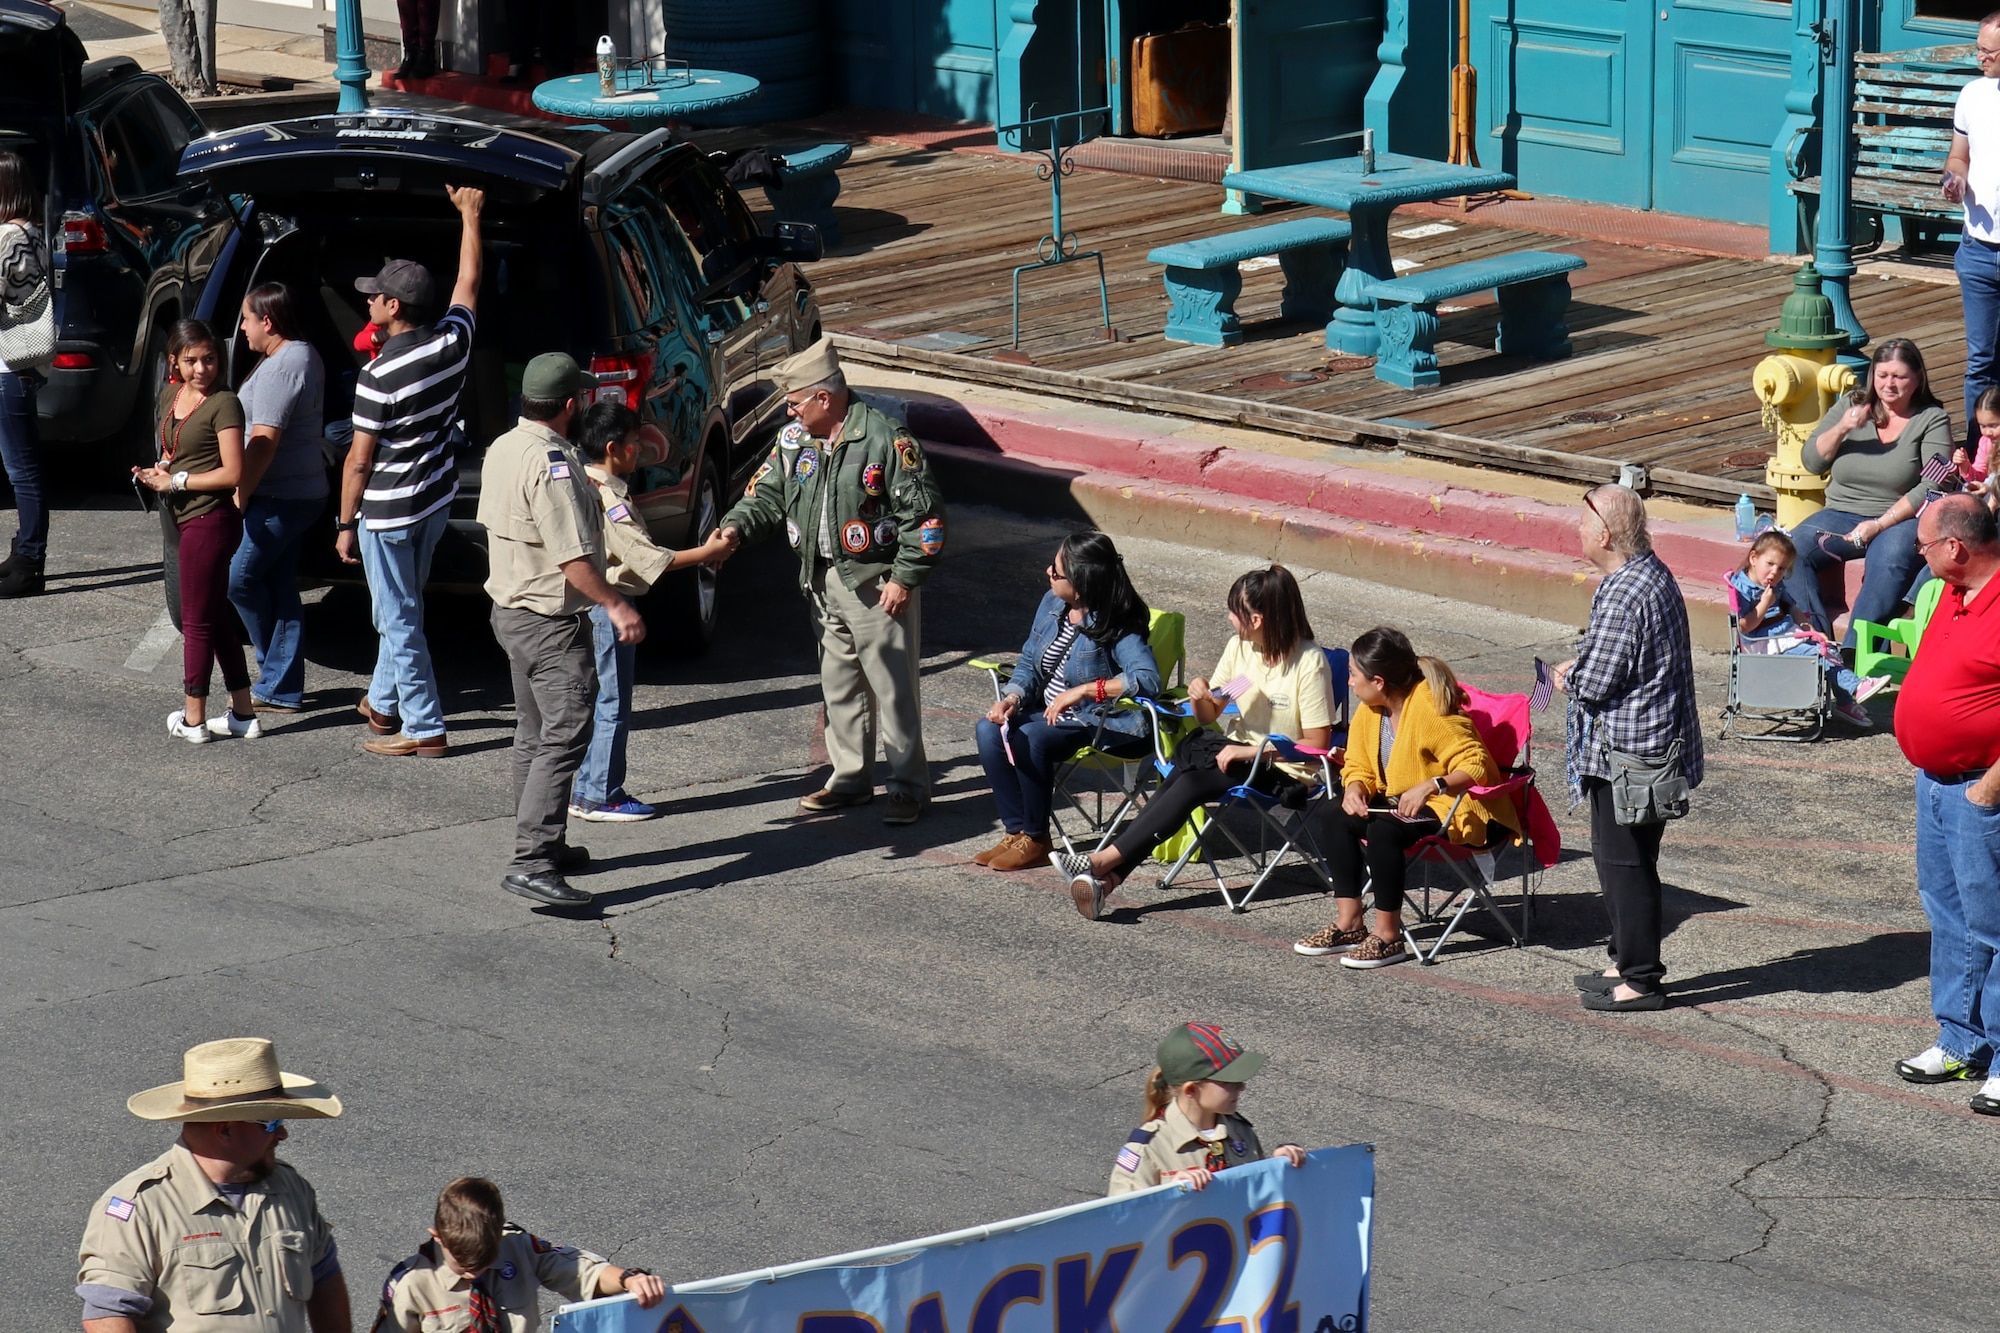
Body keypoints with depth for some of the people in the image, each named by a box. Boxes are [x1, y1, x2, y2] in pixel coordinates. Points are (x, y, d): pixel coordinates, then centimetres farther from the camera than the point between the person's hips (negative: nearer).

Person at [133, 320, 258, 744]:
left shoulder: (223, 404, -15)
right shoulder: (170, 396, 9)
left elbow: (232, 473, -18)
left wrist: (175, 482, -14)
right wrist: (158, 472, 2)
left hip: (211, 518, -9)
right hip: (187, 518, 9)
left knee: (197, 620, 0)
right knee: (217, 617, 14)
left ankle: (193, 719, 9)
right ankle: (243, 713, 21)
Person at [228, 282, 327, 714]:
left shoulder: (279, 369, -20)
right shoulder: (304, 356, 14)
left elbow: (264, 442, -24)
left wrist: (240, 495, -17)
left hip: (279, 499, -10)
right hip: (303, 491, 10)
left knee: (238, 579, -3)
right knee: (280, 589, 11)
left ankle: (277, 685, 7)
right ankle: (282, 688, 12)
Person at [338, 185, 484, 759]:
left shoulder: (379, 377, -23)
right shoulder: (453, 344, -7)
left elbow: (359, 460, -16)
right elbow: (469, 280, 13)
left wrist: (345, 524, -5)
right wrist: (470, 214, 25)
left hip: (388, 511, -7)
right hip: (437, 498, 7)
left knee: (399, 620, 2)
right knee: (399, 610, 22)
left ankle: (425, 729, 4)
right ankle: (384, 704, 35)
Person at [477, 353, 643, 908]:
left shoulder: (503, 448, 8)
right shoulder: (551, 462, -23)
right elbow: (572, 555, -25)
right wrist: (616, 605, -19)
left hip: (510, 608, 11)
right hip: (552, 621, -11)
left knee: (535, 734, 19)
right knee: (564, 738, -13)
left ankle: (541, 843, 28)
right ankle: (531, 863, -20)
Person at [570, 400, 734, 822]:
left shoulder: (588, 485, 10)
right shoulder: (608, 499, -21)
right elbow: (648, 559, -23)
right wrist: (706, 552, -17)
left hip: (592, 606, 10)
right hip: (610, 606, -10)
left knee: (596, 700, 15)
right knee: (612, 704, -3)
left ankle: (585, 791, 19)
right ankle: (601, 797, 1)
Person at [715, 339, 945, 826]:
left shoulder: (883, 438, -14)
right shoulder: (793, 441, 6)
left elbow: (924, 513, -12)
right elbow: (767, 493, 11)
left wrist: (905, 577, -14)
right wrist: (737, 526, -10)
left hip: (878, 584, -7)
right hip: (824, 581, 7)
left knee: (893, 687, -3)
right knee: (838, 685, 15)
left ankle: (909, 785, 5)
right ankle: (851, 779, 26)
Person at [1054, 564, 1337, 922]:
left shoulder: (1309, 663, -14)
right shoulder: (1239, 647, 7)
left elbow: (1317, 743, -15)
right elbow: (1208, 717, 14)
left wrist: (1248, 751, -20)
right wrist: (1200, 698, -9)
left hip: (1284, 772, -6)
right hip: (1237, 752, 6)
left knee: (1191, 783, -29)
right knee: (1181, 775, -26)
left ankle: (1103, 864, -33)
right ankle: (1106, 878, -36)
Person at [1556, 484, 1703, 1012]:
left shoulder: (1625, 594, -24)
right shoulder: (1652, 574, 10)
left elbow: (1595, 683, -23)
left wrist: (1567, 678, -2)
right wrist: (1578, 667, 8)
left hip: (1627, 750, -11)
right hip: (1652, 744, 11)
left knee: (1625, 862, -1)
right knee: (1616, 856, 20)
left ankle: (1640, 980, 6)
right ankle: (1629, 961, 30)